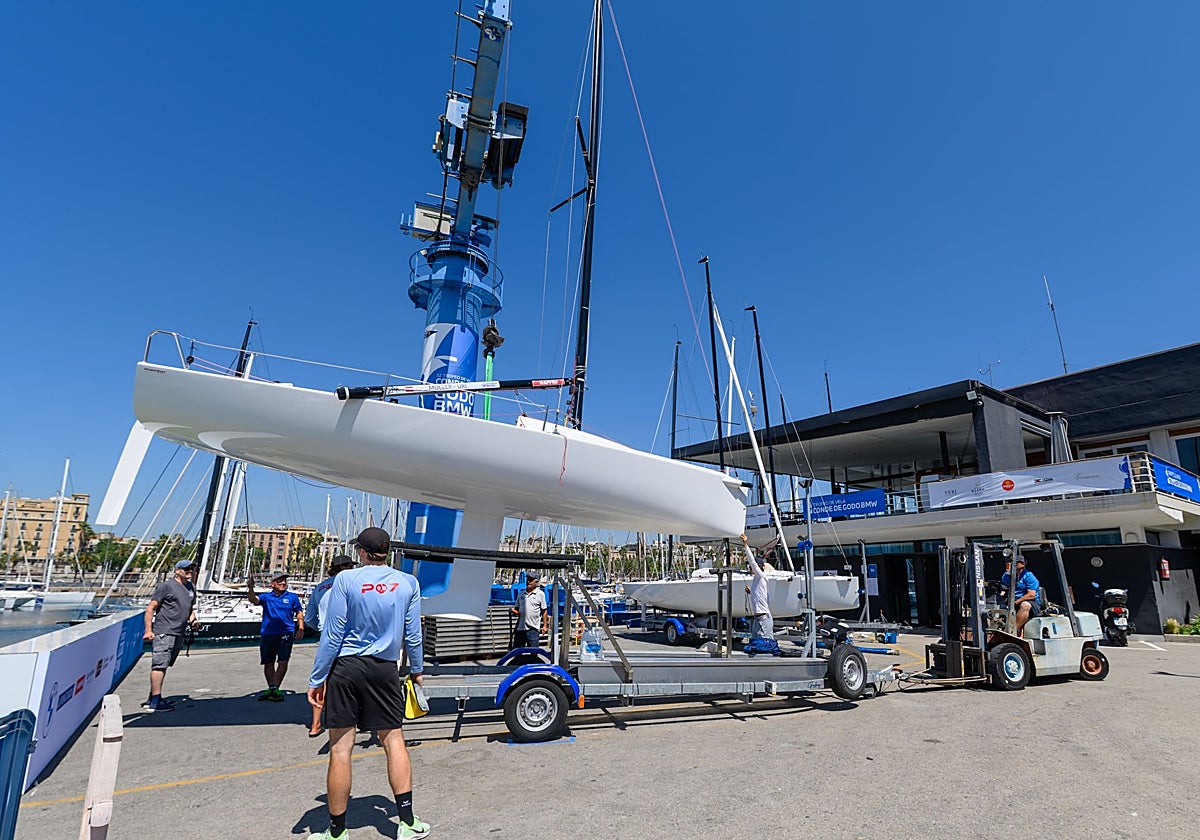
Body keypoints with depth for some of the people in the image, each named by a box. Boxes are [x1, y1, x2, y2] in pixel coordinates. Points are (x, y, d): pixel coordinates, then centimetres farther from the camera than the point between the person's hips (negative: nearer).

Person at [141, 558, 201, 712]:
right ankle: (155, 702, -8)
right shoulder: (166, 586, -5)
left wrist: (193, 620, 10)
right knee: (159, 665, -10)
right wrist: (148, 630, -14)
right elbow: (150, 608, -7)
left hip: (179, 634, 8)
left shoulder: (191, 588, 18)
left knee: (163, 666, 15)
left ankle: (152, 699, 24)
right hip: (163, 632, -8)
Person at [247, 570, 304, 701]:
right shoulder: (266, 597, 5)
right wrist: (250, 588, -34)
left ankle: (275, 688, -3)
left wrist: (301, 628, 0)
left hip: (285, 635, -1)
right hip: (267, 635, 2)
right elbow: (254, 600, -15)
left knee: (283, 662, -10)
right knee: (268, 664, 11)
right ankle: (271, 689, 25)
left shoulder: (292, 597, 5)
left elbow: (299, 612, 11)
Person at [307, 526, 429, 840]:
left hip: (346, 667, -2)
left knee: (340, 748, 7)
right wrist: (417, 669, 19)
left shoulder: (346, 580, -8)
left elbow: (332, 634, -7)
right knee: (394, 740, 13)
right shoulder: (408, 583, 0)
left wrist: (317, 679, 0)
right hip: (385, 670, 2)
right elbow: (412, 634, 6)